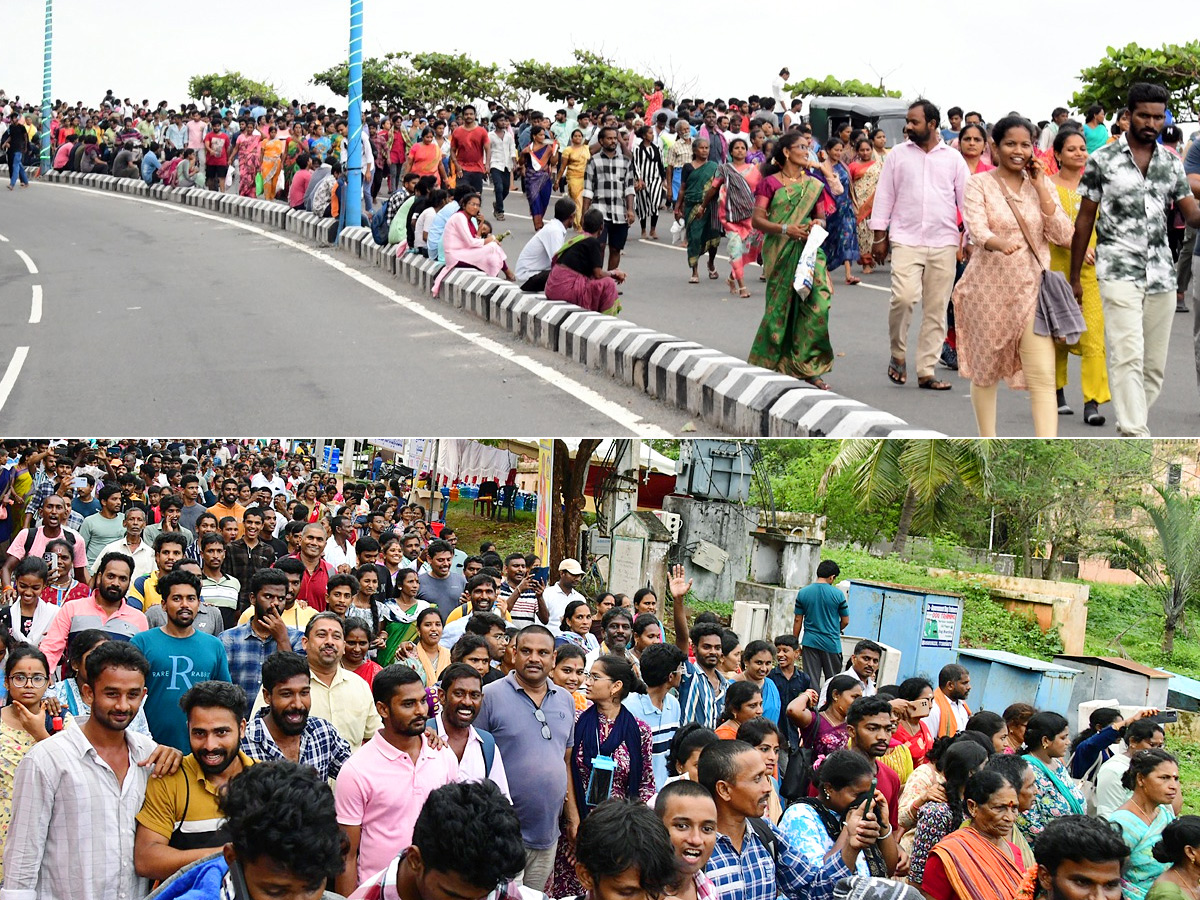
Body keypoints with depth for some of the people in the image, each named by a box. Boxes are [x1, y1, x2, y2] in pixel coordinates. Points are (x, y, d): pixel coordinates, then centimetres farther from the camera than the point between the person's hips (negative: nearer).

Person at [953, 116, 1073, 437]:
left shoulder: (1042, 186, 8)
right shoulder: (979, 184, -3)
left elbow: (1063, 234, -3)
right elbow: (977, 230, -19)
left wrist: (1040, 187, -6)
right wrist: (1002, 244, -41)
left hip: (1032, 290, 2)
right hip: (989, 288, -2)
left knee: (1043, 377, -9)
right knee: (986, 371, 12)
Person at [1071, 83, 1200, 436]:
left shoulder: (1172, 163, 11)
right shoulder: (1102, 160, 1)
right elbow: (1085, 218, 4)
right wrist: (1074, 277, 4)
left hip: (1161, 274, 5)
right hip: (1119, 271, -4)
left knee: (1154, 364, 5)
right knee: (1128, 356, -16)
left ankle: (1130, 429, 18)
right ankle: (1136, 439, -21)